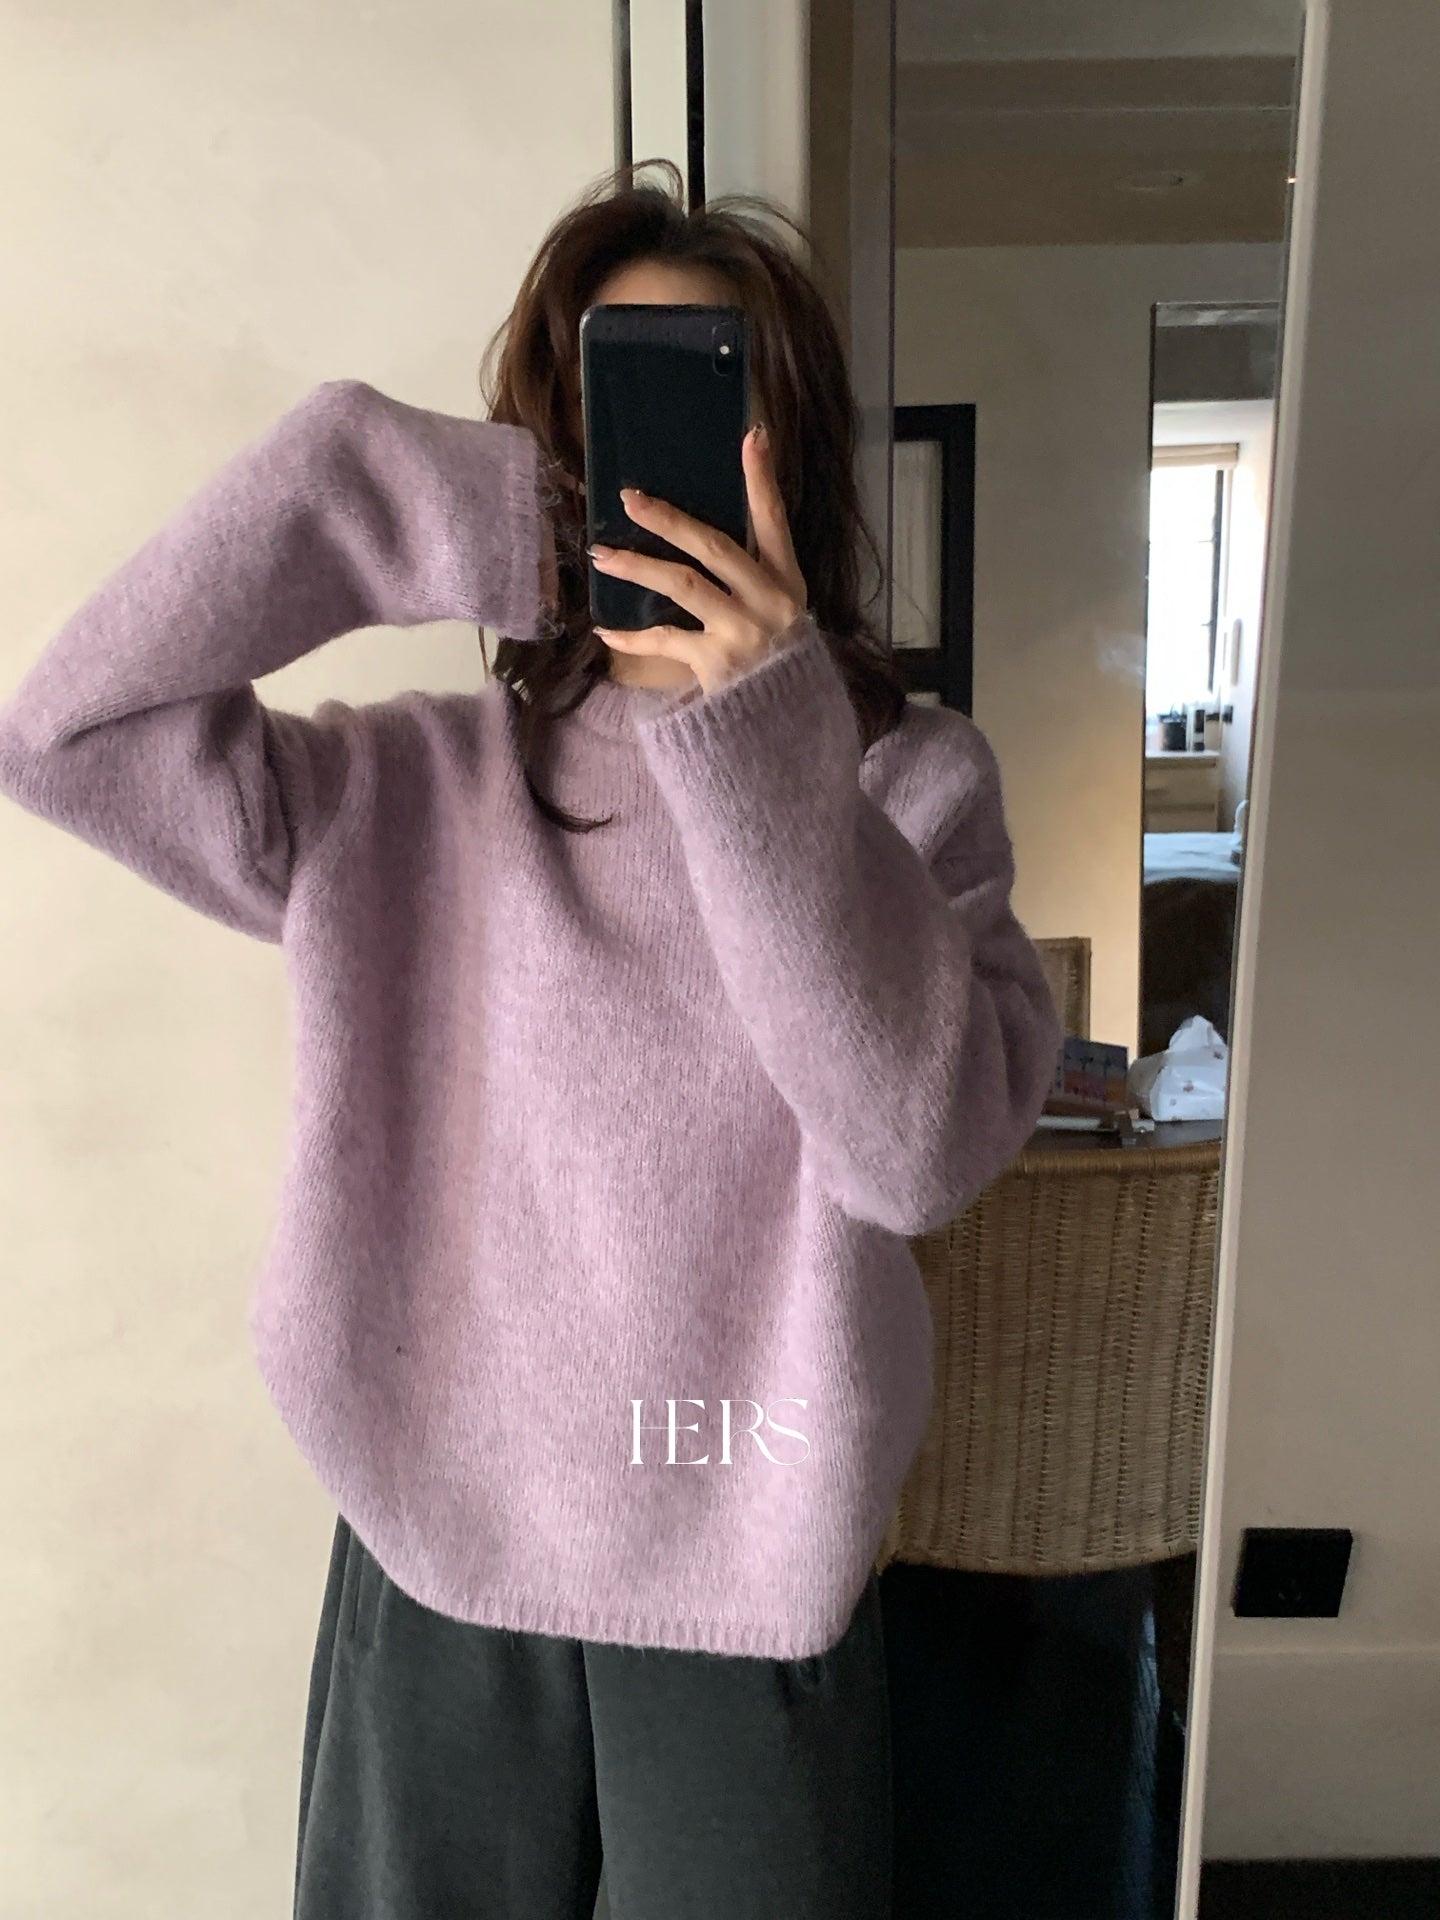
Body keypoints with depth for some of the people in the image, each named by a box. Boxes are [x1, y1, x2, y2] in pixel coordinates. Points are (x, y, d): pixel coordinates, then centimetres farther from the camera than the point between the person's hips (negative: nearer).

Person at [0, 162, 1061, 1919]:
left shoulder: (913, 782, -7)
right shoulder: (423, 789, -4)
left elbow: (919, 1145, -20)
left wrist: (768, 743, -28)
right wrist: (379, 475, -15)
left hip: (749, 1565, -1)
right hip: (437, 1544, 2)